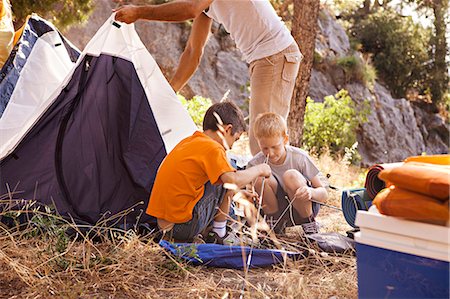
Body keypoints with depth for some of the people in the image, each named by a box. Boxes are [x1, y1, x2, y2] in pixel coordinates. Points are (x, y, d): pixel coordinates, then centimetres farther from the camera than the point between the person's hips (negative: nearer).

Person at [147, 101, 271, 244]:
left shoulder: (188, 141, 15)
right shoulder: (212, 148, -12)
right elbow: (233, 180, -25)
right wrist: (259, 169, -7)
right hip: (185, 227, -9)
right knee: (226, 183, 3)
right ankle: (220, 234, 12)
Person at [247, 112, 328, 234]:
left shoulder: (300, 157, -17)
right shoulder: (255, 164, -13)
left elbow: (324, 194, -13)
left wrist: (311, 192, -37)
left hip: (304, 208, -1)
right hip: (279, 213, 2)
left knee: (291, 176, -32)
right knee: (260, 177, -26)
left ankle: (309, 223, -8)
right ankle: (275, 223, -4)